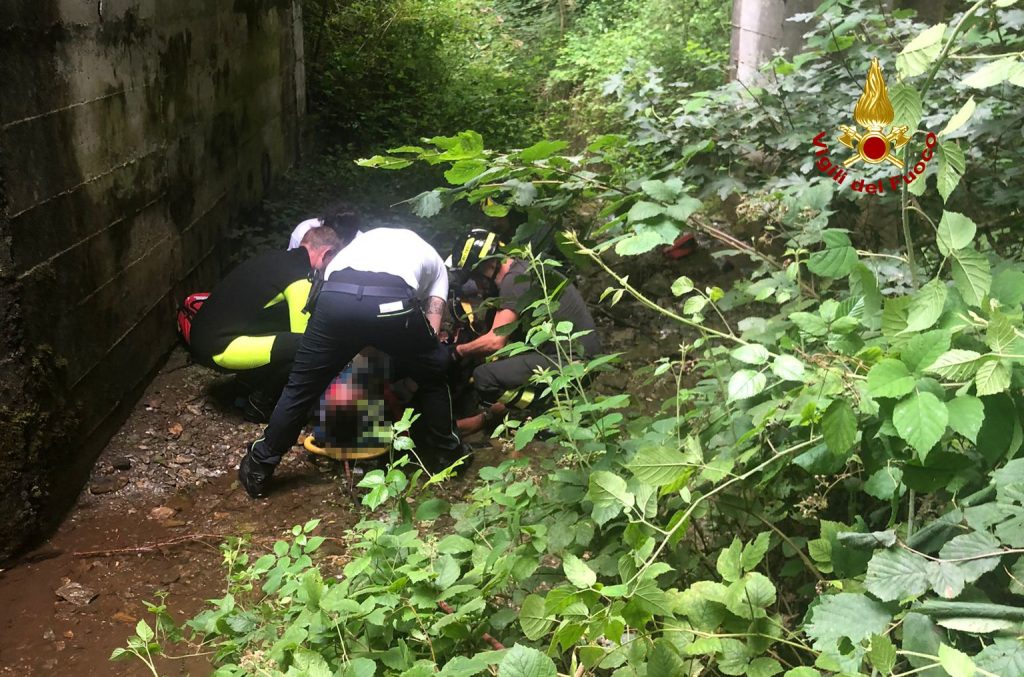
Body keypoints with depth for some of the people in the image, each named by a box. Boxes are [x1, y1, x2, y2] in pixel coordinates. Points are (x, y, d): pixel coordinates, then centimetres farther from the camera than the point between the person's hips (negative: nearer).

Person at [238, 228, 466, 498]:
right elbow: (431, 330, 25)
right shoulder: (434, 262, 37)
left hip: (336, 295, 3)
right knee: (434, 374, 26)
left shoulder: (363, 239, 46)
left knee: (302, 385, 20)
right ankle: (444, 455, 36)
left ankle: (259, 469, 32)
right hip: (392, 301, -2)